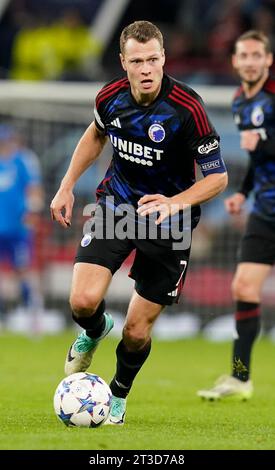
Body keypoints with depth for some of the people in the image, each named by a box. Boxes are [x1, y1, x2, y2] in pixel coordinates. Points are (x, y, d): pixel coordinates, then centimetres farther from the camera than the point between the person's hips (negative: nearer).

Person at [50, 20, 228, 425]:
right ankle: (93, 333, 21)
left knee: (137, 332, 1)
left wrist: (175, 203, -32)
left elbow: (217, 176, -17)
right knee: (83, 301, -18)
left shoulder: (187, 108, -23)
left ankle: (119, 394, 32)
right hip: (115, 206, 3)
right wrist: (67, 186, 14)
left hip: (168, 221, -3)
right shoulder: (111, 97, -10)